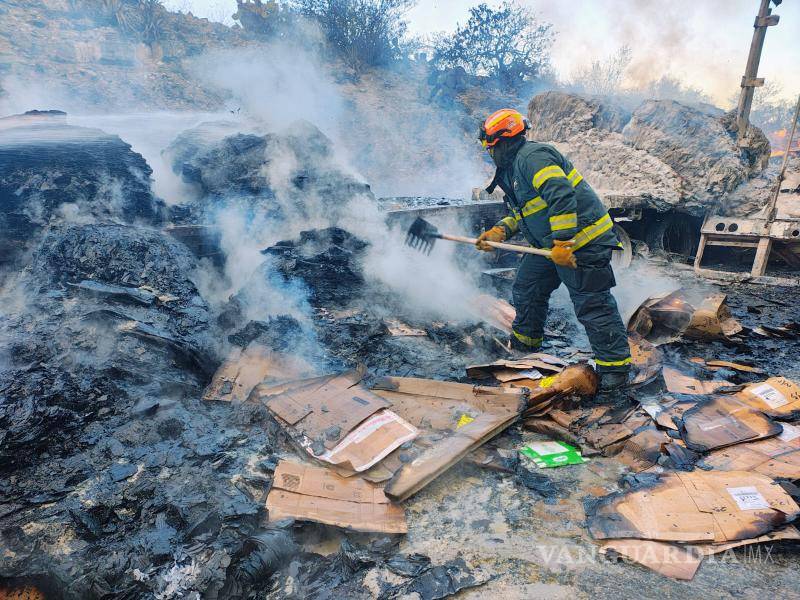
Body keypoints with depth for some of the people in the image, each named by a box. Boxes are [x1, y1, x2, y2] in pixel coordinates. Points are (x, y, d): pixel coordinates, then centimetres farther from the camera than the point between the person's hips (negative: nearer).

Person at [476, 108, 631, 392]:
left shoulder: (533, 156, -17)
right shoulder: (513, 168, 17)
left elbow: (561, 197, -28)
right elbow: (522, 213, 23)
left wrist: (561, 242, -30)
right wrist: (499, 232, 8)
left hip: (582, 240, -11)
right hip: (551, 243, 11)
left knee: (592, 304, -7)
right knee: (526, 291, 18)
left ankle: (615, 366, 4)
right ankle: (523, 345, 36)